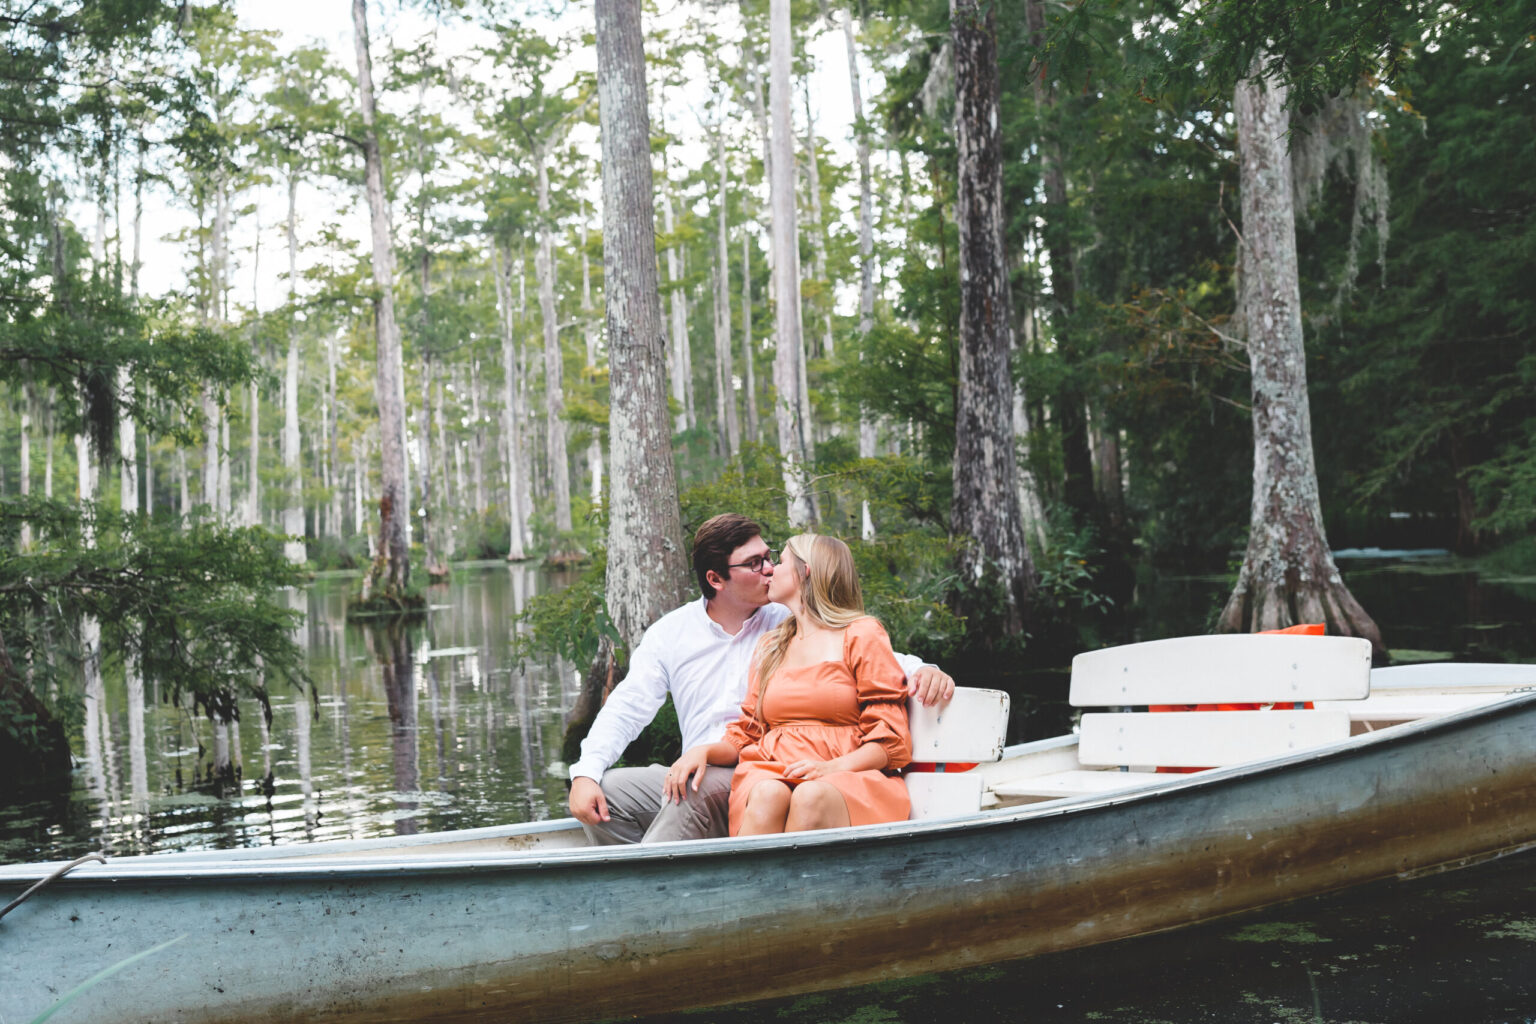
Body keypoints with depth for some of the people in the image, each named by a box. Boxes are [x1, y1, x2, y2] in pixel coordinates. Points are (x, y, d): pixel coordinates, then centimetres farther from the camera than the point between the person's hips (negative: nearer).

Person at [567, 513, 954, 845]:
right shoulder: (671, 632, 9)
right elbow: (627, 708, 6)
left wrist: (921, 670, -20)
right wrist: (586, 773, -9)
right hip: (697, 778, 3)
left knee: (704, 786, -35)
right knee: (605, 790, -18)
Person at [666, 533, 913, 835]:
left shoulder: (861, 634, 10)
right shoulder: (769, 646, 26)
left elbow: (891, 740, 2)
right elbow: (746, 735, 22)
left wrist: (836, 767, -17)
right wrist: (704, 751, 0)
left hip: (848, 780, -3)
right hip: (771, 773, 3)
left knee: (812, 796, -38)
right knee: (768, 794, -34)